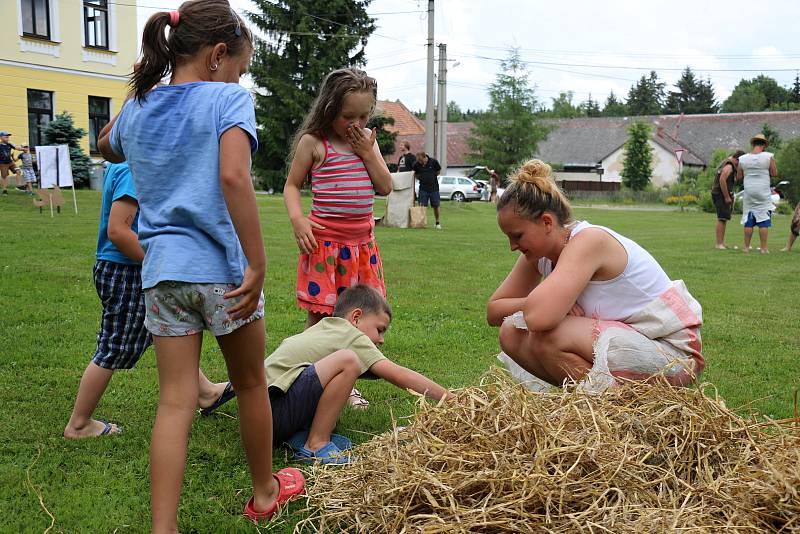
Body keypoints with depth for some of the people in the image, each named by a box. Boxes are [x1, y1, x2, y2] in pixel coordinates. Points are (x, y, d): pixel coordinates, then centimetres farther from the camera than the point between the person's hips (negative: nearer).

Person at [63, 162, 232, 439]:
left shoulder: (120, 165, 9)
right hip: (124, 274, -10)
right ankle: (78, 425, 18)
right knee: (114, 352, 3)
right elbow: (117, 231, -28)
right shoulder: (131, 170, -22)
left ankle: (206, 393, 33)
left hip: (134, 272, 10)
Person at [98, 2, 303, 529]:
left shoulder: (137, 109, 11)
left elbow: (108, 148, 35)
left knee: (175, 403, 5)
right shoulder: (229, 99, -7)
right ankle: (265, 492, 34)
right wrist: (258, 264, -24)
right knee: (251, 383, 16)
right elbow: (233, 176, -24)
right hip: (221, 267, -4)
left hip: (162, 270, 5)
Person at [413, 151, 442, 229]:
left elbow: (438, 171, 9)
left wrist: (432, 177, 3)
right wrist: (420, 178, -1)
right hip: (423, 188, 1)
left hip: (434, 188, 0)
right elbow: (415, 174, 12)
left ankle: (437, 223, 19)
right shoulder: (417, 165, -5)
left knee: (436, 206, 5)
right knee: (422, 206, -5)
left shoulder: (433, 162, -8)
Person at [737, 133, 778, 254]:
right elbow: (774, 173, -2)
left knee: (748, 221, 10)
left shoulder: (742, 159, 2)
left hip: (748, 193, 3)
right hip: (763, 193, -2)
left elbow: (739, 177, 6)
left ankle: (746, 247, 11)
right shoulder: (769, 156, -6)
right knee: (764, 221, 2)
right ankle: (763, 248, 1)